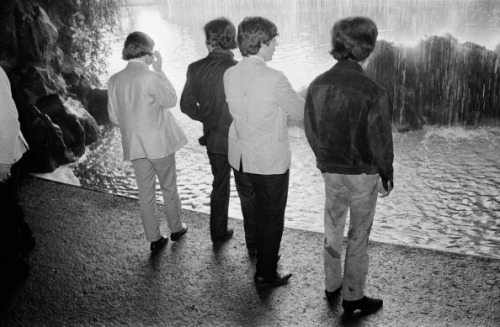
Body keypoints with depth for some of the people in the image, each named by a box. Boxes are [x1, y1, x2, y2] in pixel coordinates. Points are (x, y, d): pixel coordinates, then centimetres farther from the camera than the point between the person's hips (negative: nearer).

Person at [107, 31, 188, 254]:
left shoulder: (114, 80, -1)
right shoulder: (150, 77, -19)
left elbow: (113, 116, 6)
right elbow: (171, 100, -5)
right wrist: (159, 71, -3)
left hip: (134, 145, 4)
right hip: (159, 143, -4)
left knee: (145, 193, 12)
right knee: (169, 188, 16)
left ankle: (154, 240, 22)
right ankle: (176, 228, 33)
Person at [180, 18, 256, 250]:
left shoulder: (195, 69, -7)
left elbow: (187, 105, 3)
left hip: (213, 140, 4)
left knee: (219, 186, 23)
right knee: (248, 192, 10)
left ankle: (218, 233, 37)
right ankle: (254, 243, 22)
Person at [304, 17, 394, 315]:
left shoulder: (317, 85, -8)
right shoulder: (373, 92, -23)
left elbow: (311, 131, 2)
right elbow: (380, 141, -16)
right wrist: (387, 175, 1)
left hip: (331, 171, 5)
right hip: (362, 174, -4)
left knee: (333, 230, 20)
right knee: (358, 236, 12)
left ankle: (332, 286, 36)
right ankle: (353, 297, 26)